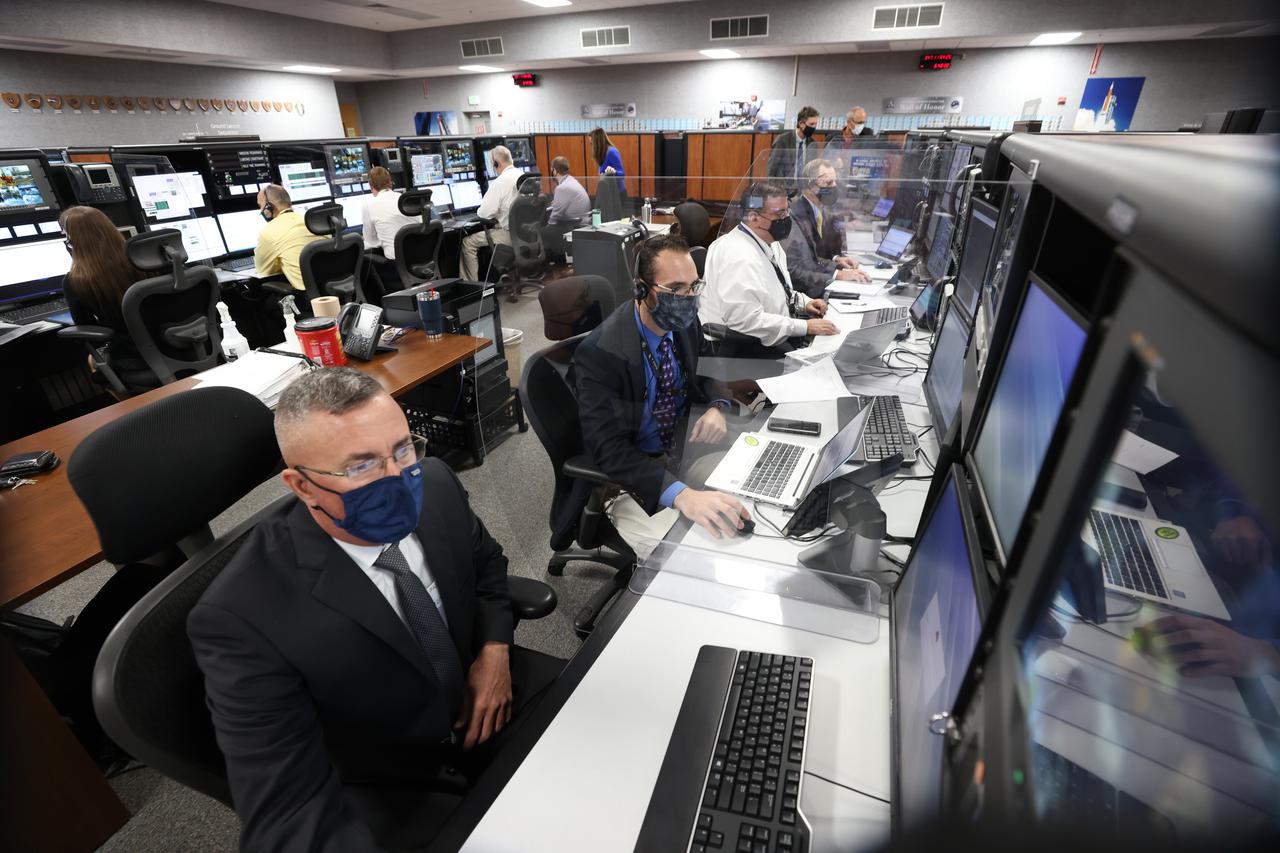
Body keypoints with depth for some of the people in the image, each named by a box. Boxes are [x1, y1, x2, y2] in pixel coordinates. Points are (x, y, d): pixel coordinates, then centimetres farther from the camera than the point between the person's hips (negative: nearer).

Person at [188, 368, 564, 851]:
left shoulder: (433, 484, -15)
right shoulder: (244, 617, -29)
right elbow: (288, 813, -26)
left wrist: (495, 648, -10)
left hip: (483, 686, 5)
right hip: (387, 799, -4)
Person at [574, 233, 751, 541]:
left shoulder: (684, 322, -7)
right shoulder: (599, 353, -26)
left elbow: (708, 372, 10)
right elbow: (609, 449, -32)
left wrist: (717, 407, -15)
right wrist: (681, 494, -46)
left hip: (681, 448, 6)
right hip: (632, 473, -5)